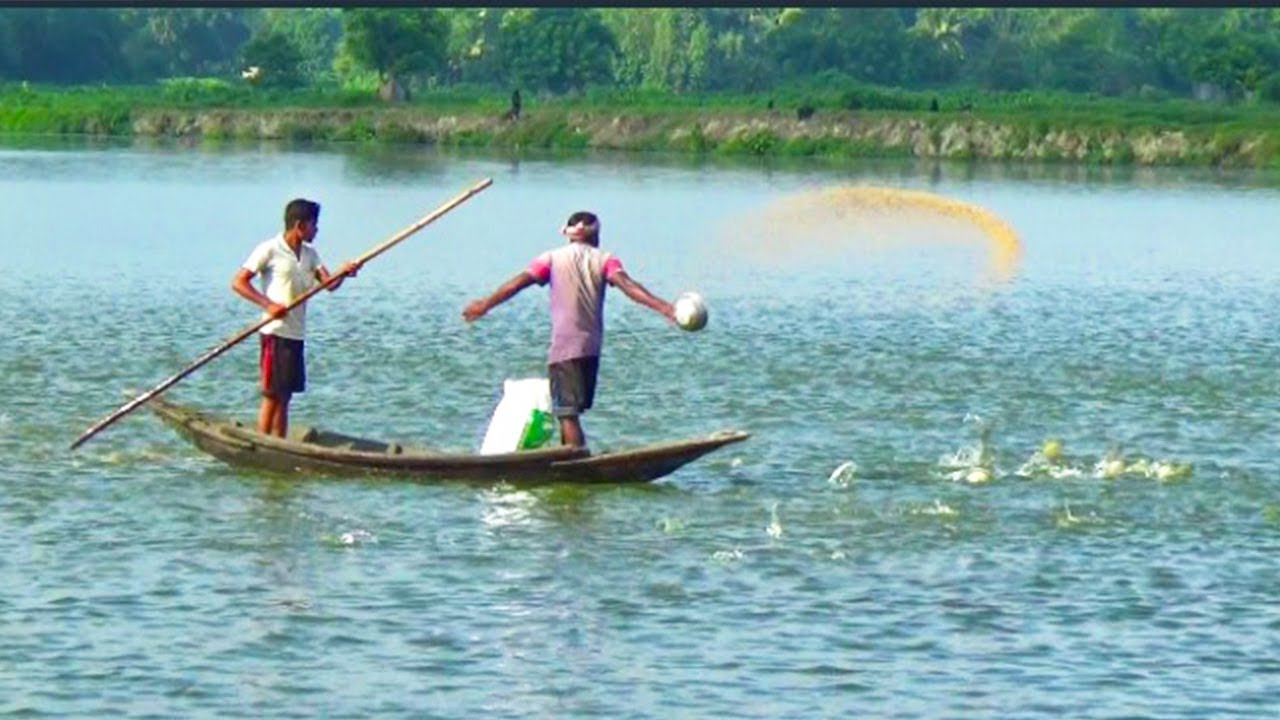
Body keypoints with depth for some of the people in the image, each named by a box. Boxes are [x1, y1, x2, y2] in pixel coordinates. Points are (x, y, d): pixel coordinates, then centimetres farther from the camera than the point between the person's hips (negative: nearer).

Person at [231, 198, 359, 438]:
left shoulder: (310, 254, 14)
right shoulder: (269, 250, -8)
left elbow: (328, 284, 4)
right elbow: (238, 282, -9)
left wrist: (343, 274, -18)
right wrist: (268, 305, -19)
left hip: (296, 334, 7)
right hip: (275, 332, -7)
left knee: (285, 396, 9)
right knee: (272, 396, -6)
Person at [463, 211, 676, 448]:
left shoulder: (553, 259, 7)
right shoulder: (603, 259, 7)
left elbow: (519, 282, 1)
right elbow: (627, 285, -8)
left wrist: (485, 304, 7)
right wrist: (664, 308, -16)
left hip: (563, 346, -3)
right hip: (591, 347, 3)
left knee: (567, 413, -8)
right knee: (571, 412, 17)